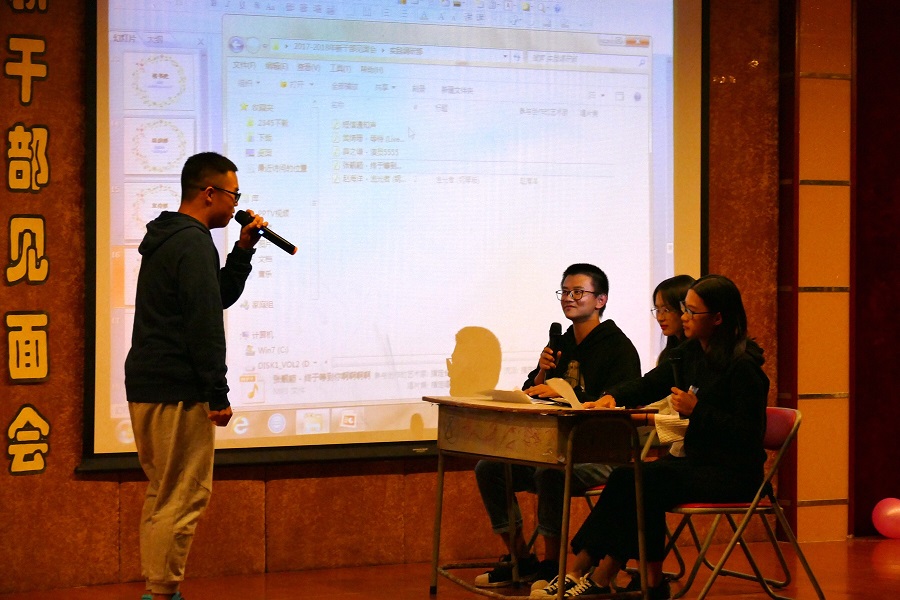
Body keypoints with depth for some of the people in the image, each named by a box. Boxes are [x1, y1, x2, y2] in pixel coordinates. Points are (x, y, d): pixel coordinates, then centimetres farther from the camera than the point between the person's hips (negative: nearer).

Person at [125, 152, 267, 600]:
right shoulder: (194, 244, -14)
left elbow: (219, 297, 24)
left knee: (162, 494, 16)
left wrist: (244, 250, 13)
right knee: (182, 499, -6)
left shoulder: (165, 239, 17)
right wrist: (218, 396, -17)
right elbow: (204, 324, -19)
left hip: (146, 387, 10)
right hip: (177, 393, -10)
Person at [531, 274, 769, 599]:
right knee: (626, 478, -13)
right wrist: (613, 397, -10)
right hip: (700, 462, 8)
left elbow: (747, 432, -20)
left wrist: (697, 410, -22)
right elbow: (648, 385, 10)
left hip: (732, 474, -8)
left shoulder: (742, 365, -16)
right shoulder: (691, 353, 9)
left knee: (643, 481, -23)